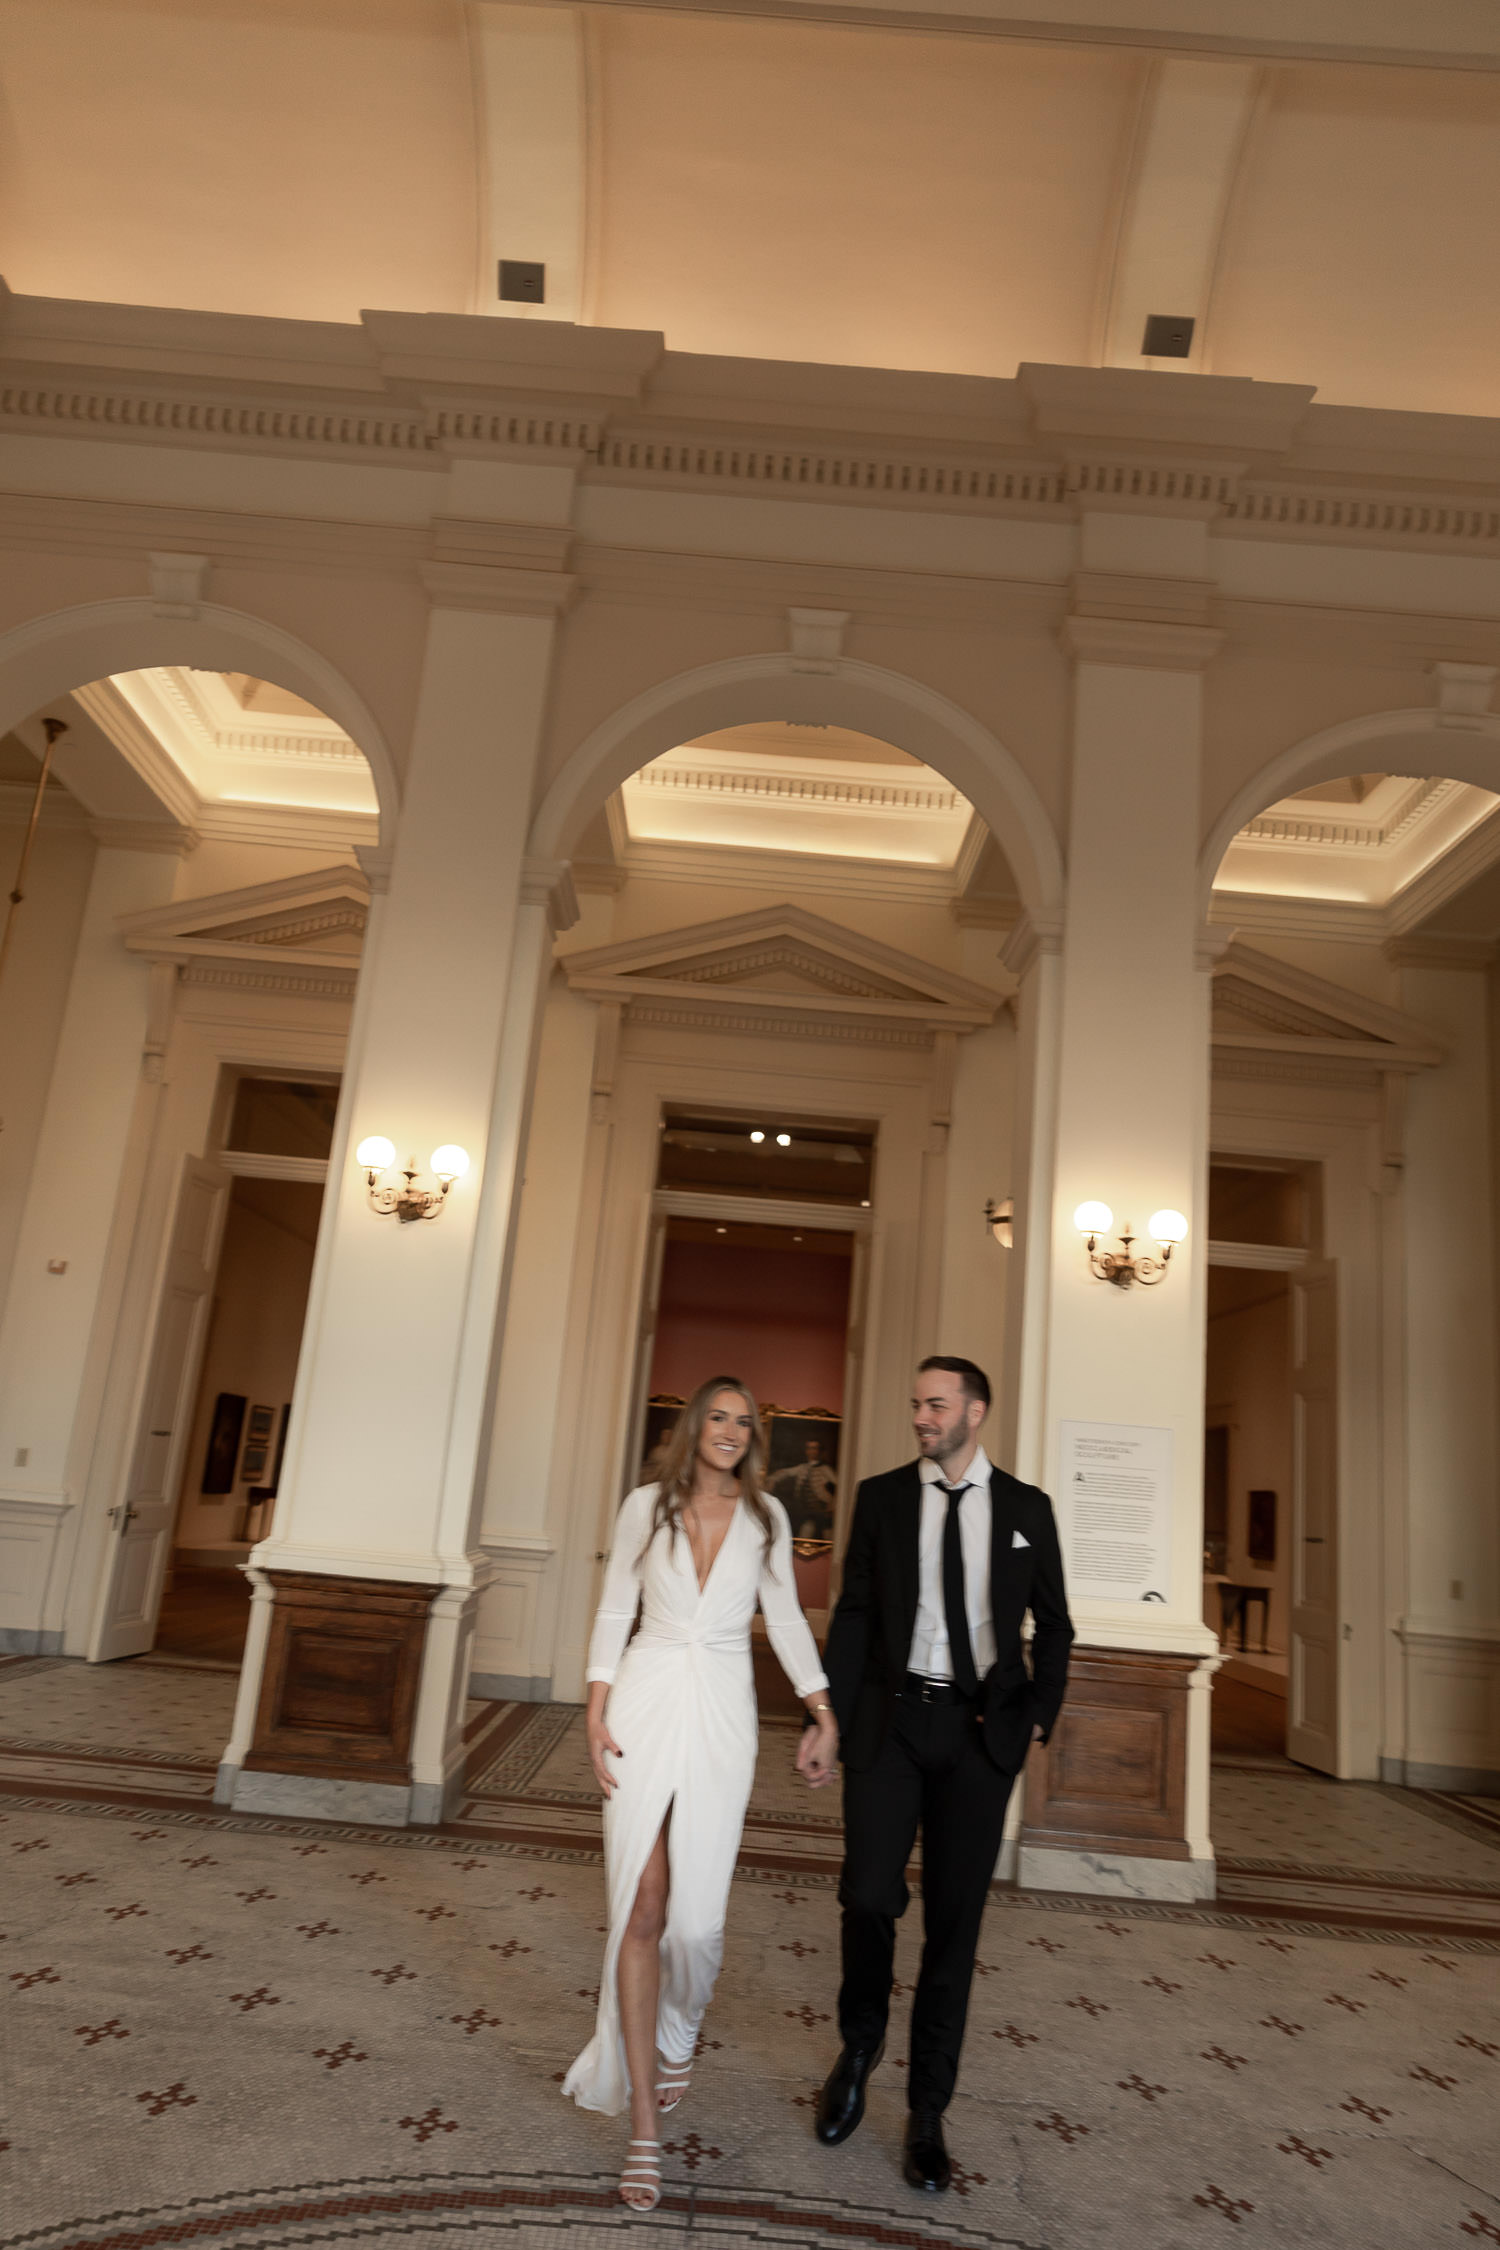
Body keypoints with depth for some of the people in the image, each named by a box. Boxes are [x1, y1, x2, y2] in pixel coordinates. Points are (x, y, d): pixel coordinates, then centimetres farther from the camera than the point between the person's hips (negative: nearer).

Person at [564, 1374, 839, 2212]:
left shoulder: (766, 1516, 3)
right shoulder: (648, 1506, 1)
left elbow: (786, 1619, 8)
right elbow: (614, 1613, 4)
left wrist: (825, 1714, 3)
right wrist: (596, 1715, -2)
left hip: (721, 1717, 0)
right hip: (645, 1709, 0)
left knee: (695, 1917, -1)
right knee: (641, 1912, 1)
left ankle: (678, 2033, 35)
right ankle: (646, 2127, 14)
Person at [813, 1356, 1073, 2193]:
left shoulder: (1026, 1507, 3)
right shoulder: (881, 1496, 2)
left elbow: (1053, 1623, 10)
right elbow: (854, 1613, 1)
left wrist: (1038, 1717, -1)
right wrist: (830, 1718, -4)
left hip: (980, 1731, 1)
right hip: (891, 1718, 0)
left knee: (955, 1922, 7)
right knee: (869, 1895, -7)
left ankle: (929, 2114, 24)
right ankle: (861, 2046, 25)